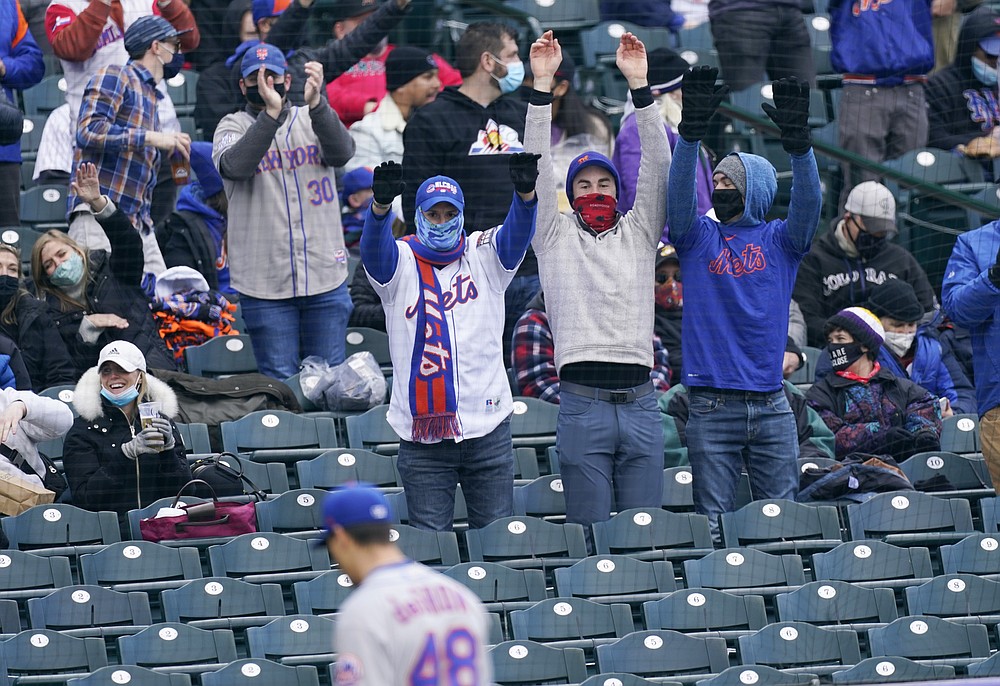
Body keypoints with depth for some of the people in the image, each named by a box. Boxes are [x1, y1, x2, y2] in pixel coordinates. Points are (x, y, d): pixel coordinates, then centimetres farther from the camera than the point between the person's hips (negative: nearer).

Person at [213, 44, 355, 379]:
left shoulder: (312, 120, 10)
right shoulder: (233, 126, 5)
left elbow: (341, 153, -12)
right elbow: (234, 165, -17)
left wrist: (316, 103, -30)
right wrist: (271, 113, -30)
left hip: (325, 277, 2)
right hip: (264, 285, -2)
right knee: (279, 380, -1)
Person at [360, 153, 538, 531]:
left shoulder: (483, 256, 8)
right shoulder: (401, 263, 3)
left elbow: (517, 233, -10)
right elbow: (374, 246, -18)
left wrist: (525, 192, -33)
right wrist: (381, 205, -41)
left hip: (487, 429, 1)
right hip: (423, 436, -1)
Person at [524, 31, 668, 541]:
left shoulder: (638, 233, 16)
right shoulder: (556, 236, 12)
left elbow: (657, 167, 7)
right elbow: (537, 169, 4)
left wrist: (639, 86, -3)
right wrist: (542, 87, -5)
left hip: (639, 401, 2)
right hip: (582, 401, -2)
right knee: (590, 530, -3)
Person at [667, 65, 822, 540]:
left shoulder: (780, 241, 9)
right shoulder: (699, 238, 9)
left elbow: (808, 202, -9)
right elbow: (679, 194, -8)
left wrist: (797, 138, -25)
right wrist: (692, 129, -22)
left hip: (770, 406, 1)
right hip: (712, 406, -1)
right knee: (712, 524, -1)